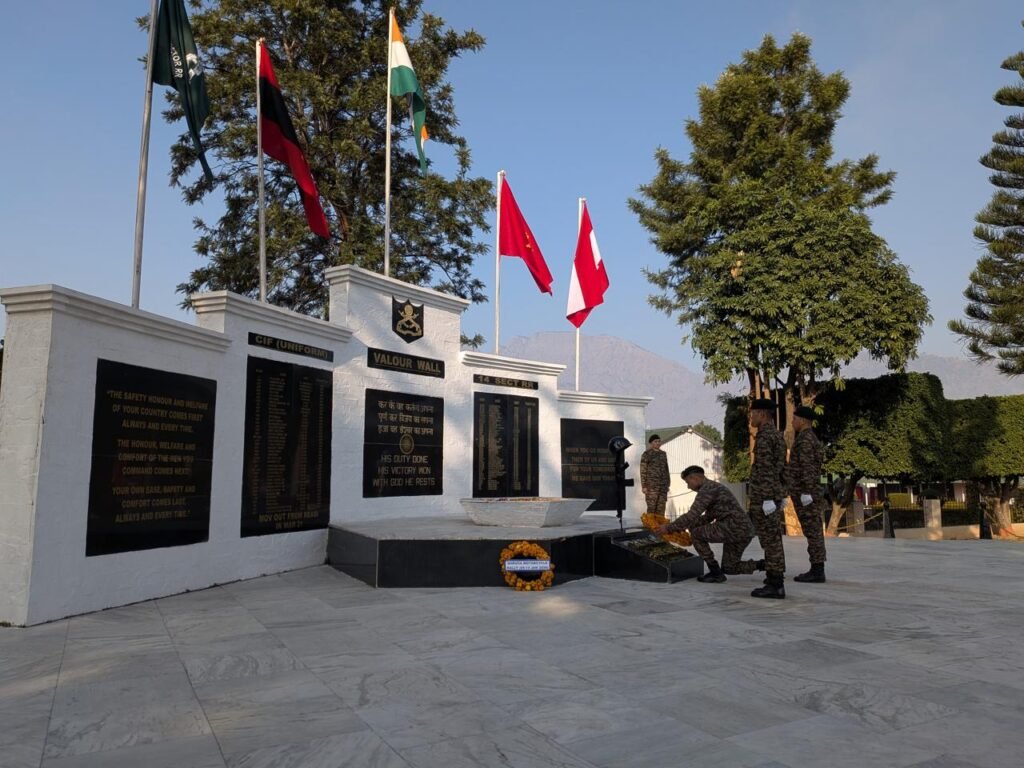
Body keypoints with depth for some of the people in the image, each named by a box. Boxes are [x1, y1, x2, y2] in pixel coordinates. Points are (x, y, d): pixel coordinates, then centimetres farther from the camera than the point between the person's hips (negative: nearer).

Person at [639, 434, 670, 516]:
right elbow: (643, 471, -5)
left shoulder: (663, 454, 14)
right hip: (651, 485, -5)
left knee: (661, 508, 3)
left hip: (663, 485, 5)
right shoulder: (646, 454, -2)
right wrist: (643, 486, -10)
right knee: (651, 507, -7)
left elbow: (666, 469, 18)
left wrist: (668, 484, 14)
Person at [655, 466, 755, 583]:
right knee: (728, 568, 19)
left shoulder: (706, 489, -11)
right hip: (744, 530, 10)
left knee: (696, 534, -3)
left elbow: (691, 516, -17)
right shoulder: (713, 487, 21)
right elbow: (708, 517, 26)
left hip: (735, 528, -10)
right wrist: (683, 526, 18)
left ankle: (716, 573, 1)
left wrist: (669, 528, -8)